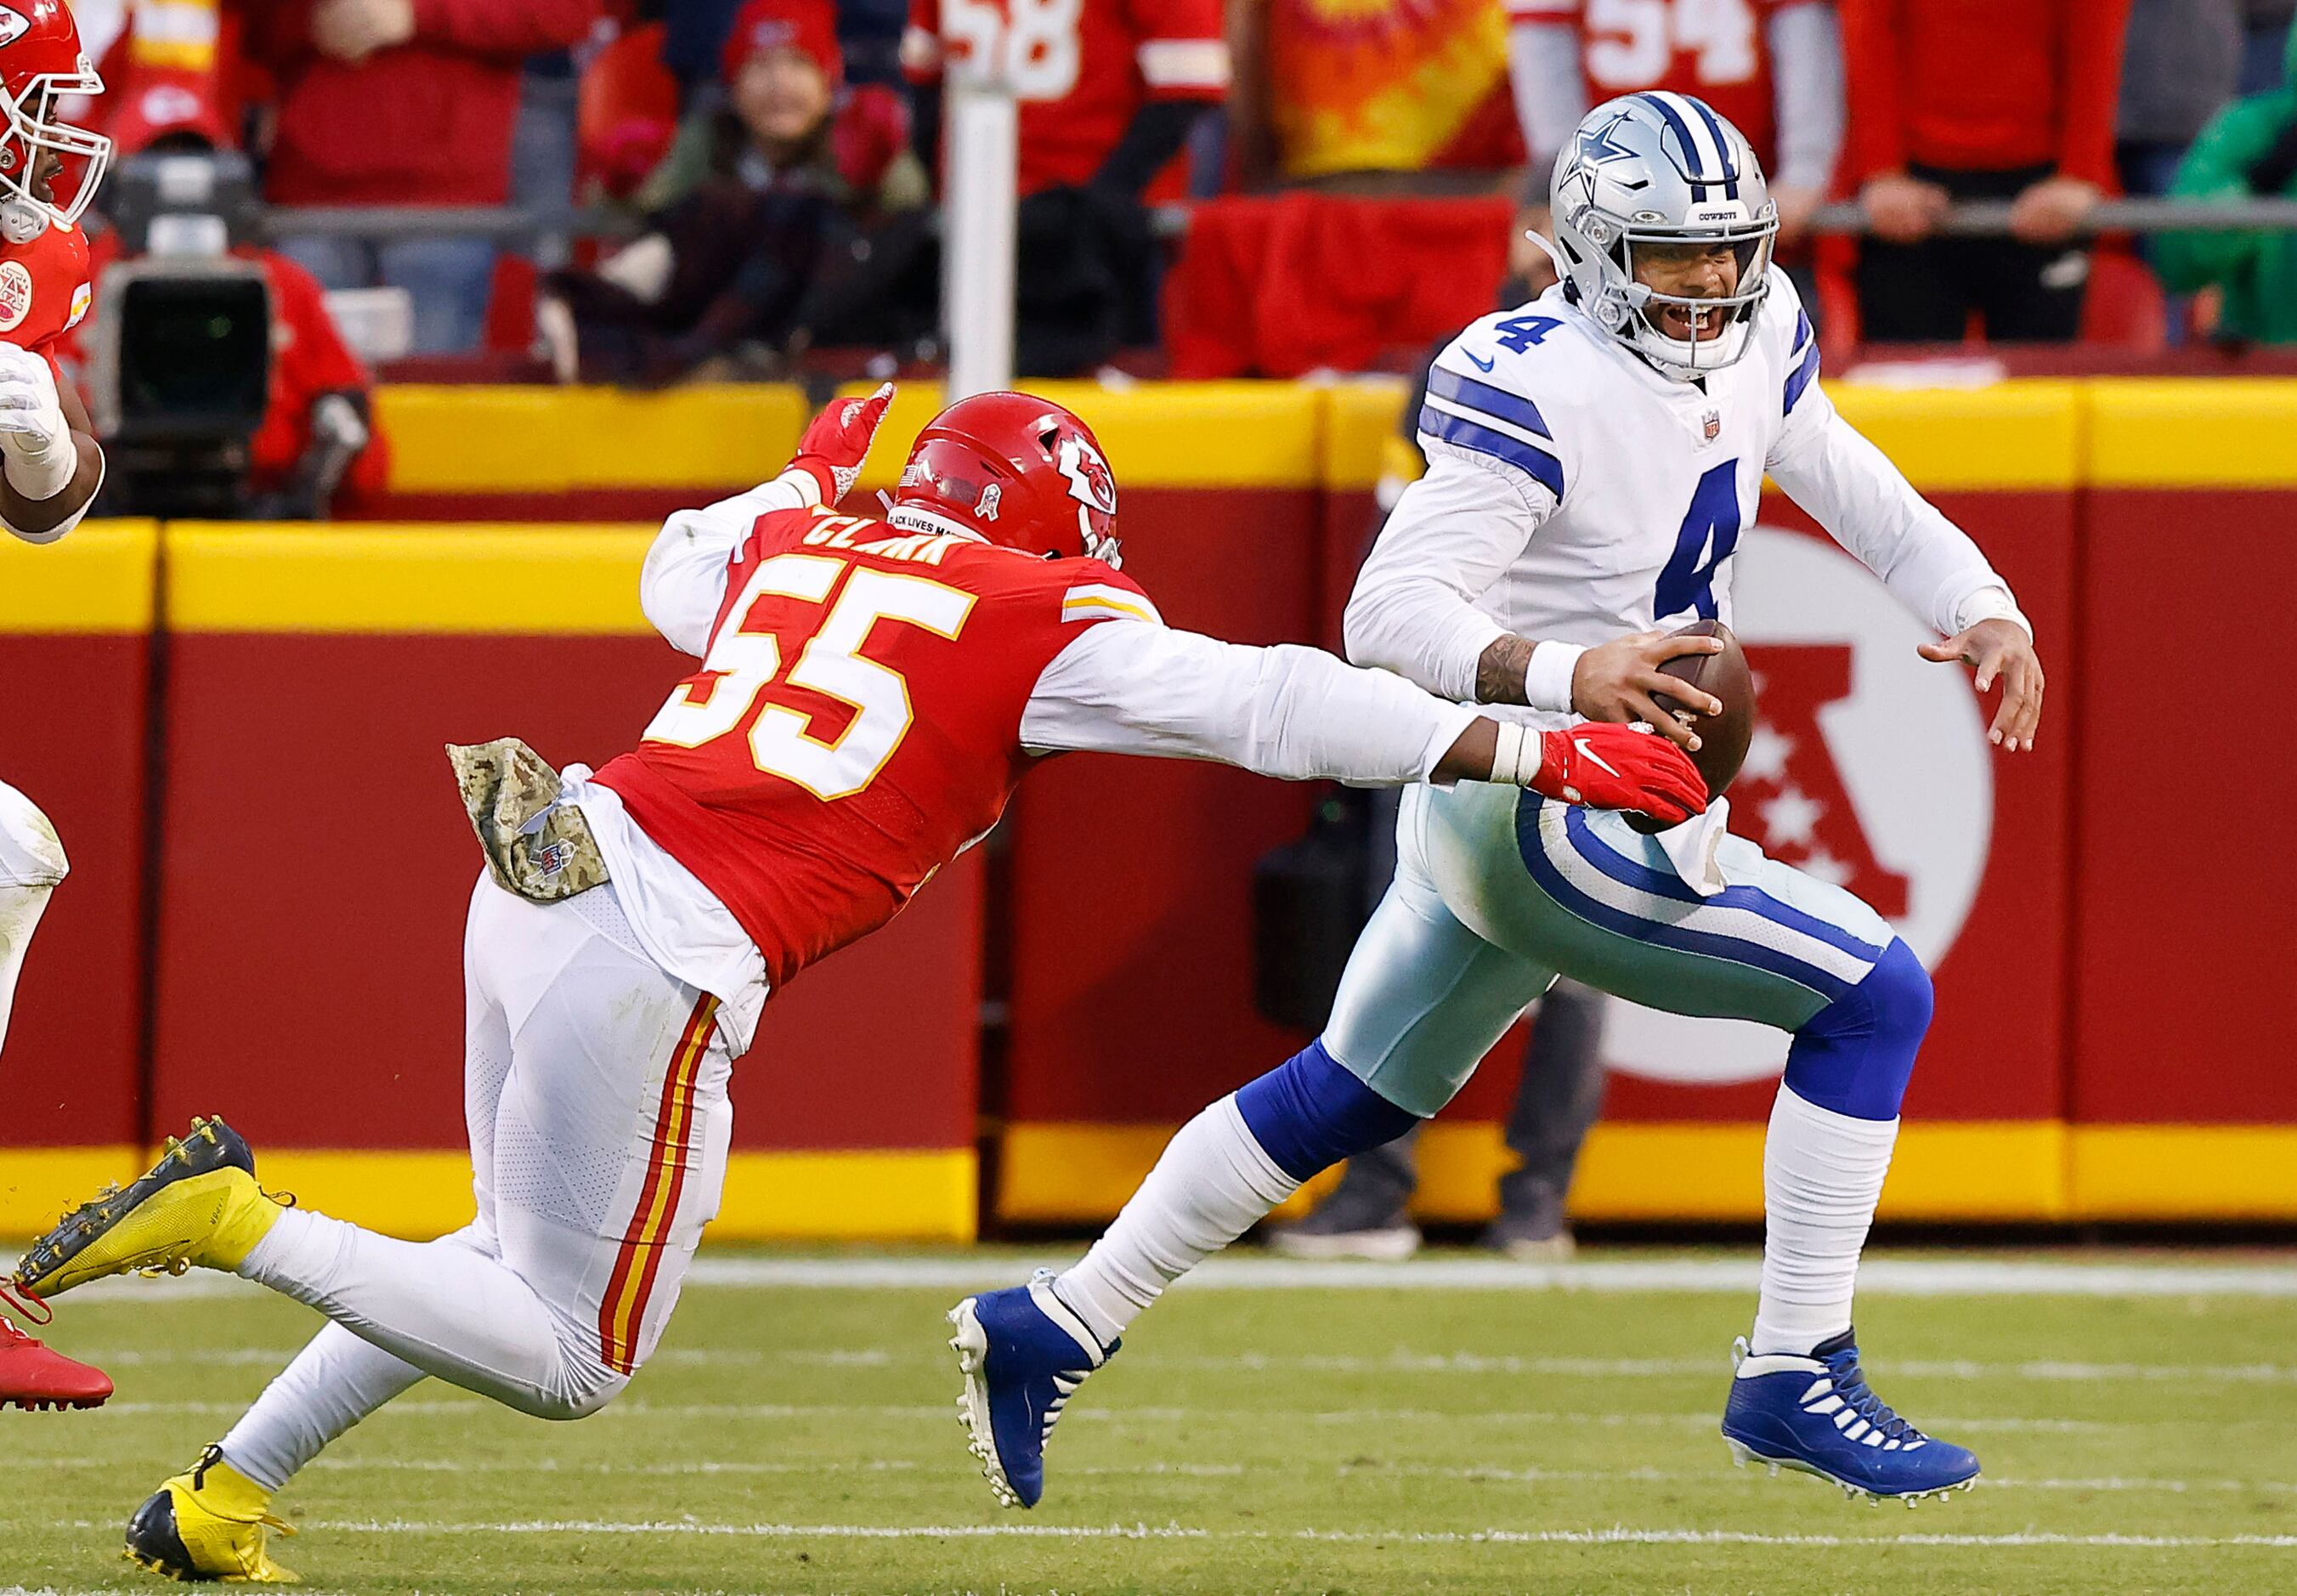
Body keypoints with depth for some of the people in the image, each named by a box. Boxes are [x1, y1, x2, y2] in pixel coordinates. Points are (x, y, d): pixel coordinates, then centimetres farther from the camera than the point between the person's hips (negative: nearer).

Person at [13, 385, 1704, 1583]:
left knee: (517, 1261, 27)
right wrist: (1545, 755, 2)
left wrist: (814, 479, 53)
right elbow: (1277, 707, -1)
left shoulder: (798, 544, 19)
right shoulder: (1047, 625, 3)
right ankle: (234, 1219, -9)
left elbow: (678, 570, 41)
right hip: (658, 957, -8)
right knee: (567, 1360, 4)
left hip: (537, 879, 8)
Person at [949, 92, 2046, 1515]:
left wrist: (1985, 607, -1)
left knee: (1347, 1098, 21)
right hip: (1547, 818, -9)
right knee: (1876, 995, -11)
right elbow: (1393, 612, -29)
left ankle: (1048, 1334, 29)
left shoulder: (1753, 345, 4)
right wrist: (1565, 676, -46)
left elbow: (1852, 486, 18)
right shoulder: (1538, 390, -22)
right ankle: (1796, 1380, -6)